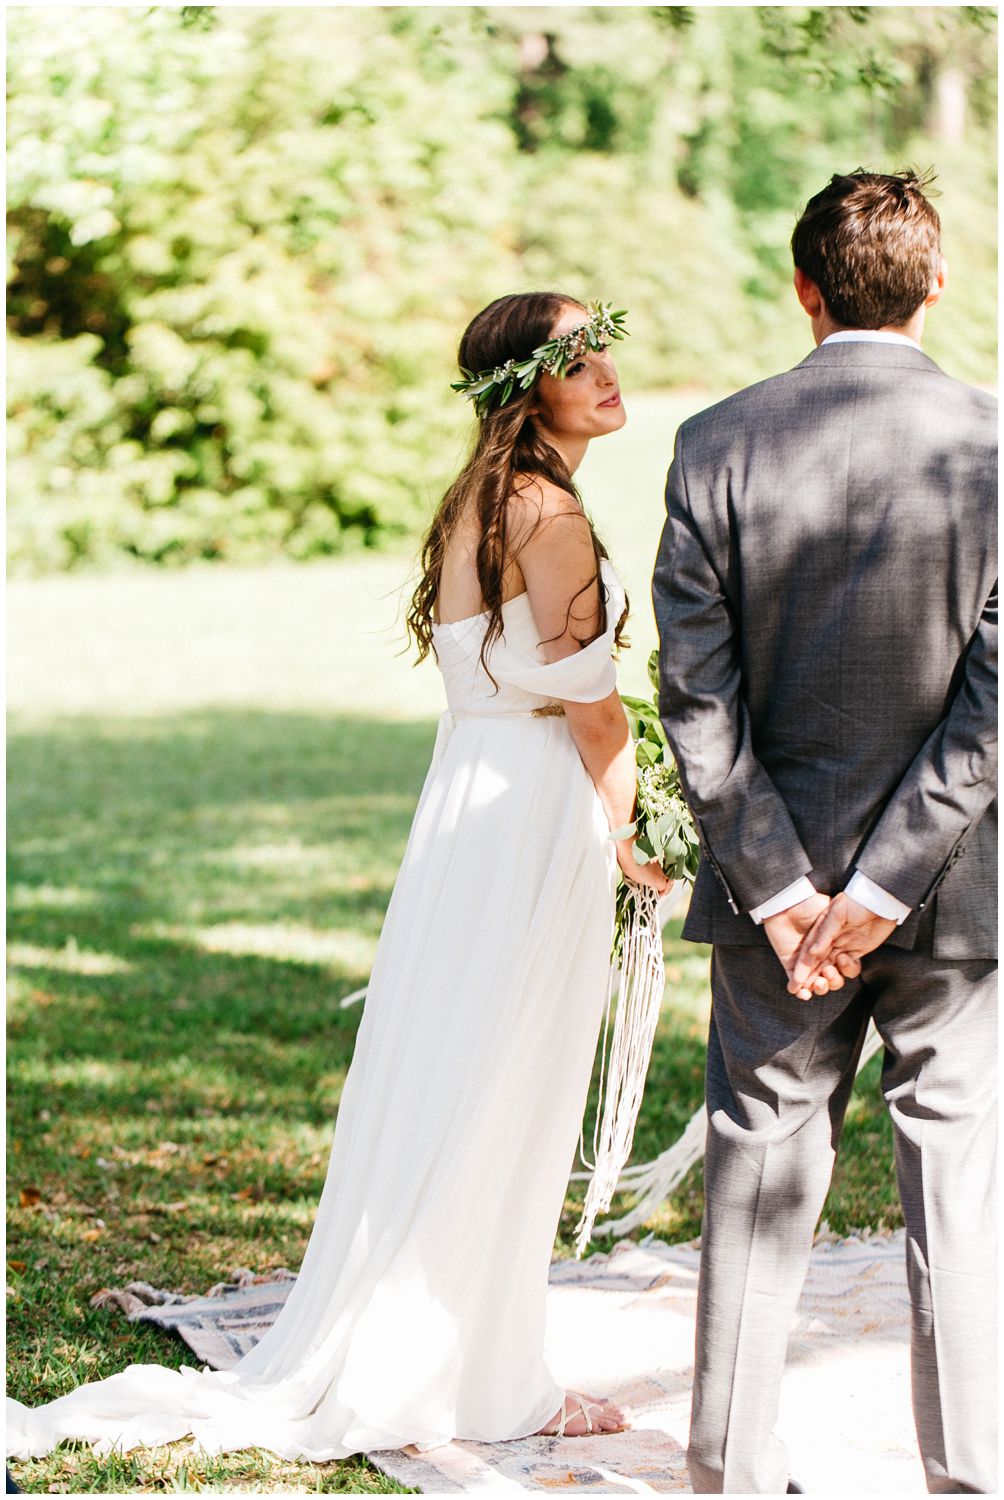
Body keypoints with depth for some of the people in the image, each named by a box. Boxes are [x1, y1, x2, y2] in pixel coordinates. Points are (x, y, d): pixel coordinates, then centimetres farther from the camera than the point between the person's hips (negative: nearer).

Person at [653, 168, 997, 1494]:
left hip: (775, 880, 2)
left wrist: (781, 886, -5)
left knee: (759, 1171, 12)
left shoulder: (714, 447, -6)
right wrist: (885, 887, -11)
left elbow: (696, 695, -7)